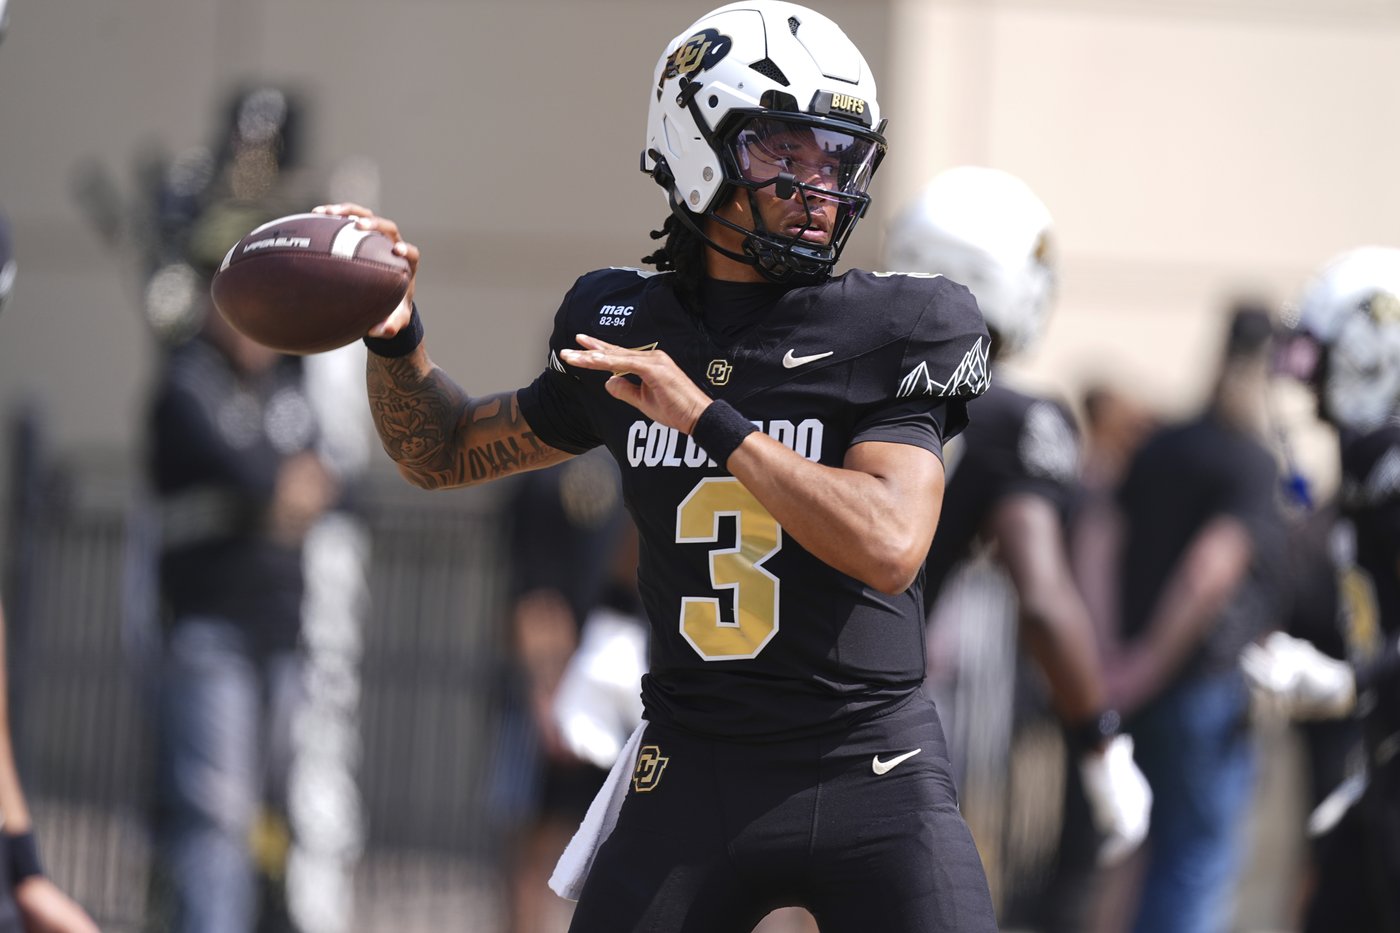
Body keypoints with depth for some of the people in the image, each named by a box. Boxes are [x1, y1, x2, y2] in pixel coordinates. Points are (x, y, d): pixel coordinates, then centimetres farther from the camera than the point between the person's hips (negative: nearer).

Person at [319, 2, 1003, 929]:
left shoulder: (887, 338, -4)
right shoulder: (624, 335, 6)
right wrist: (395, 337, 3)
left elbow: (889, 546, -19)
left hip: (871, 774, -2)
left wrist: (710, 420, -18)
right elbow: (446, 453, 22)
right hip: (690, 774, 2)